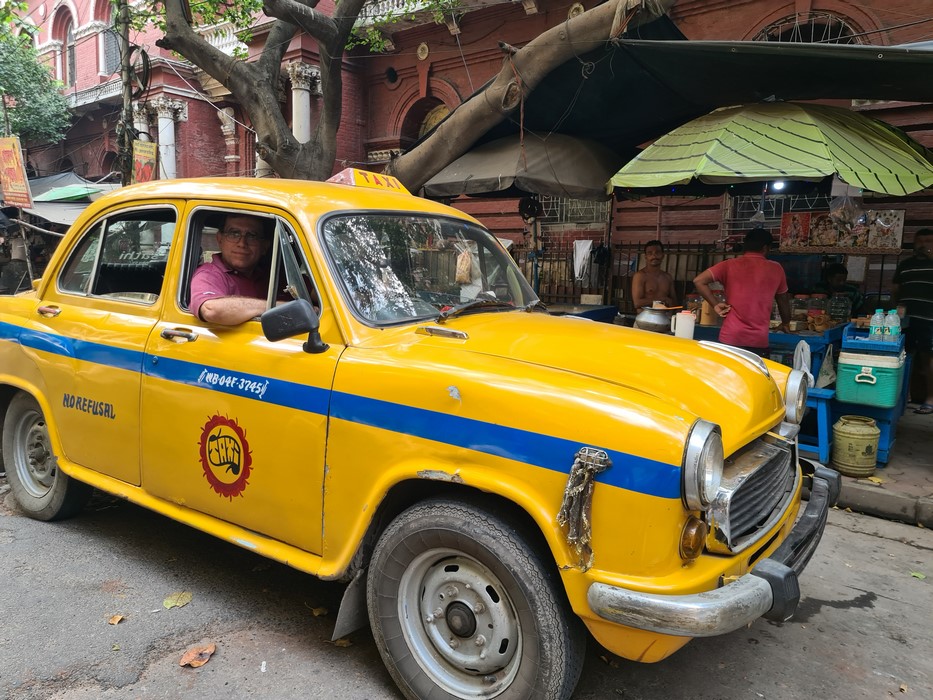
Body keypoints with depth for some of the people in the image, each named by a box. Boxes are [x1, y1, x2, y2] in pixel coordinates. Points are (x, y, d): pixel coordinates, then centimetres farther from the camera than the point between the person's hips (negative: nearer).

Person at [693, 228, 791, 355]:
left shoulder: (729, 265, 3)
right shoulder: (776, 269, 7)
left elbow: (699, 281, -7)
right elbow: (783, 301, 21)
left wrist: (715, 305, 1)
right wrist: (785, 324, 38)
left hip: (730, 338, 0)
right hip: (759, 340, 0)